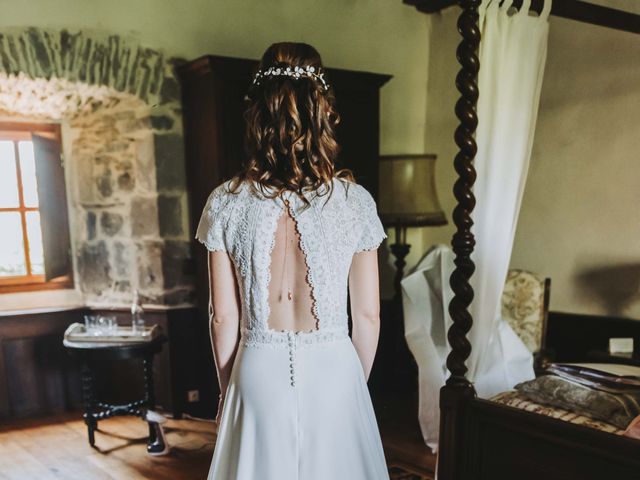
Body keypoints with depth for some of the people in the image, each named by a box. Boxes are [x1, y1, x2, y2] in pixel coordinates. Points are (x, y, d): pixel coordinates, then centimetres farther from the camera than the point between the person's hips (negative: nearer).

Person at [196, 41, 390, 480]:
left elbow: (224, 318, -4)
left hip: (259, 372, 0)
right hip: (332, 370, 0)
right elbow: (368, 316, -5)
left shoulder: (225, 203, -10)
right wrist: (357, 384, 11)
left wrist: (228, 390, 11)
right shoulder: (355, 201, -11)